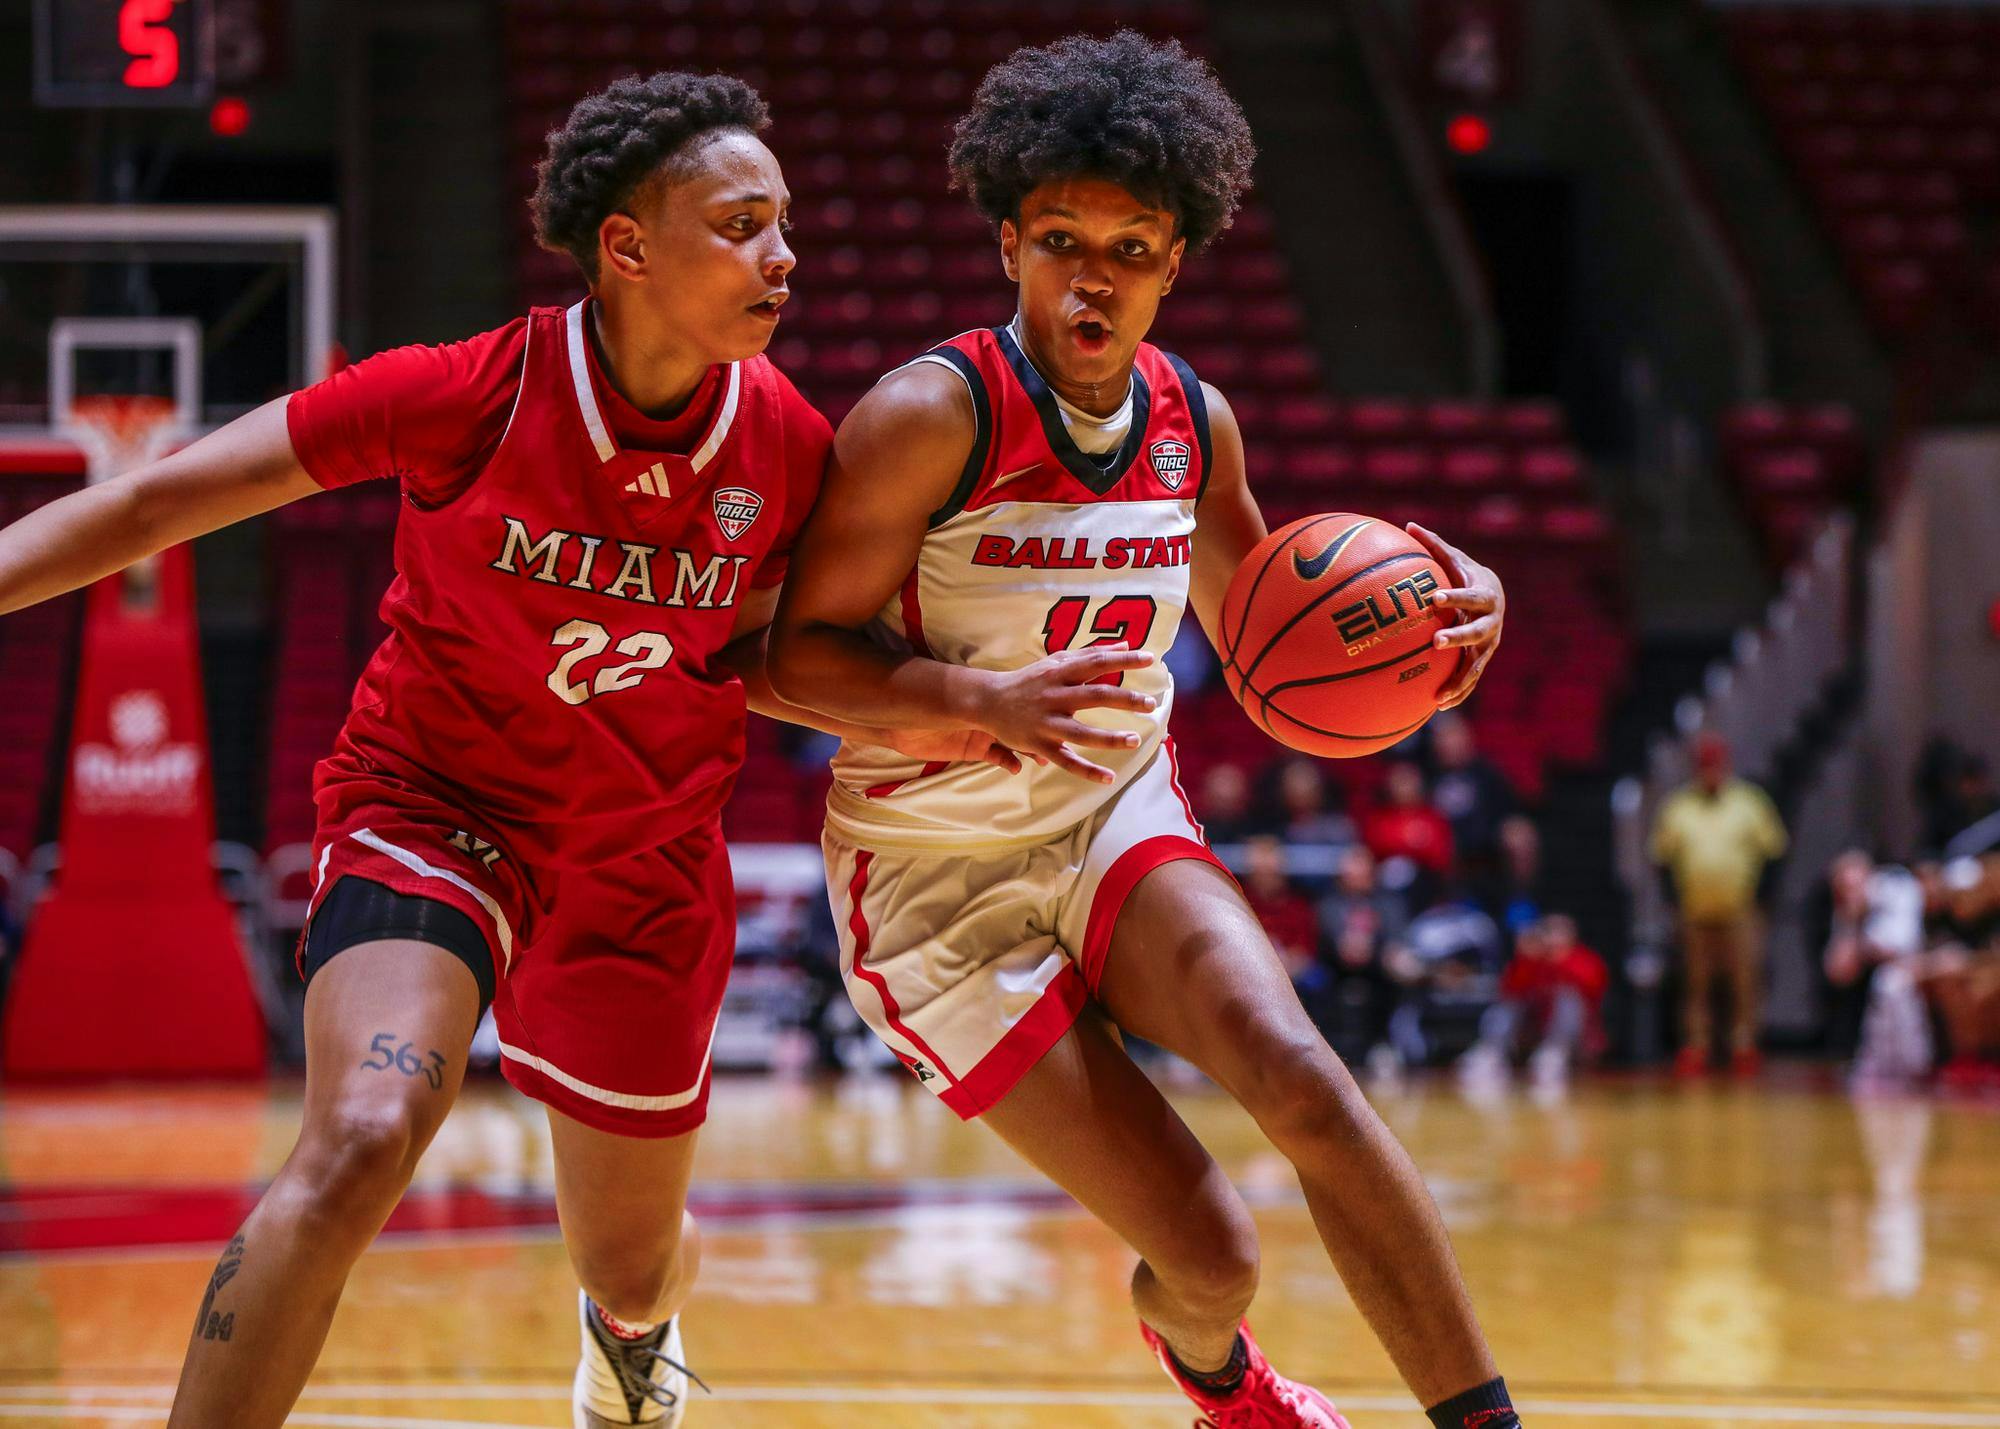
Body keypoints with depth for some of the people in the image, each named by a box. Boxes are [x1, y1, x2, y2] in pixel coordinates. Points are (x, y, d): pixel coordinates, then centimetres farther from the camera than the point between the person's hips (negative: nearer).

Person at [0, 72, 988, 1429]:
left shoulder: (791, 448, -11)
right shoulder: (465, 397, -22)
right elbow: (160, 501, -16)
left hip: (645, 857, 3)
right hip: (434, 808, -3)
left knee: (632, 1271, 16)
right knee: (363, 1140, -32)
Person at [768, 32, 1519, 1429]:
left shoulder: (1194, 423, 0)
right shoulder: (933, 417, -19)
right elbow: (799, 650, -16)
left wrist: (1427, 605, -4)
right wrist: (991, 702, -33)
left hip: (1122, 826, 4)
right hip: (940, 883, -4)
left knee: (1296, 1073, -27)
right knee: (1211, 1249, -10)